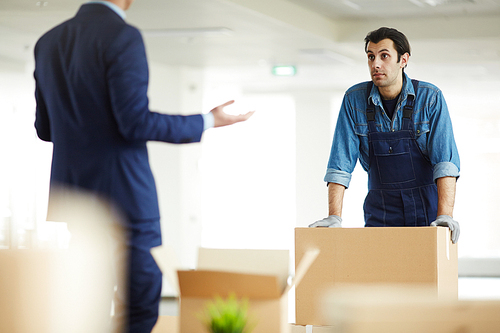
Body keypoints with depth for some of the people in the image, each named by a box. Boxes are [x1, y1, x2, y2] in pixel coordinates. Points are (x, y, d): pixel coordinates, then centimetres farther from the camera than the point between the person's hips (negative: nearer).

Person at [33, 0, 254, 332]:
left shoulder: (48, 42, 10)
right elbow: (136, 123, -17)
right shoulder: (123, 37, -11)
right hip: (122, 193, -7)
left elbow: (45, 128, 15)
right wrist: (207, 123, -6)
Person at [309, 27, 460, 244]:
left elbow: (446, 160, -15)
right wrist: (334, 218, -15)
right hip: (380, 214, 1)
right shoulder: (354, 100, -2)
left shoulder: (430, 98, -7)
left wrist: (445, 215, -27)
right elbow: (340, 164, -3)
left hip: (427, 210, -1)